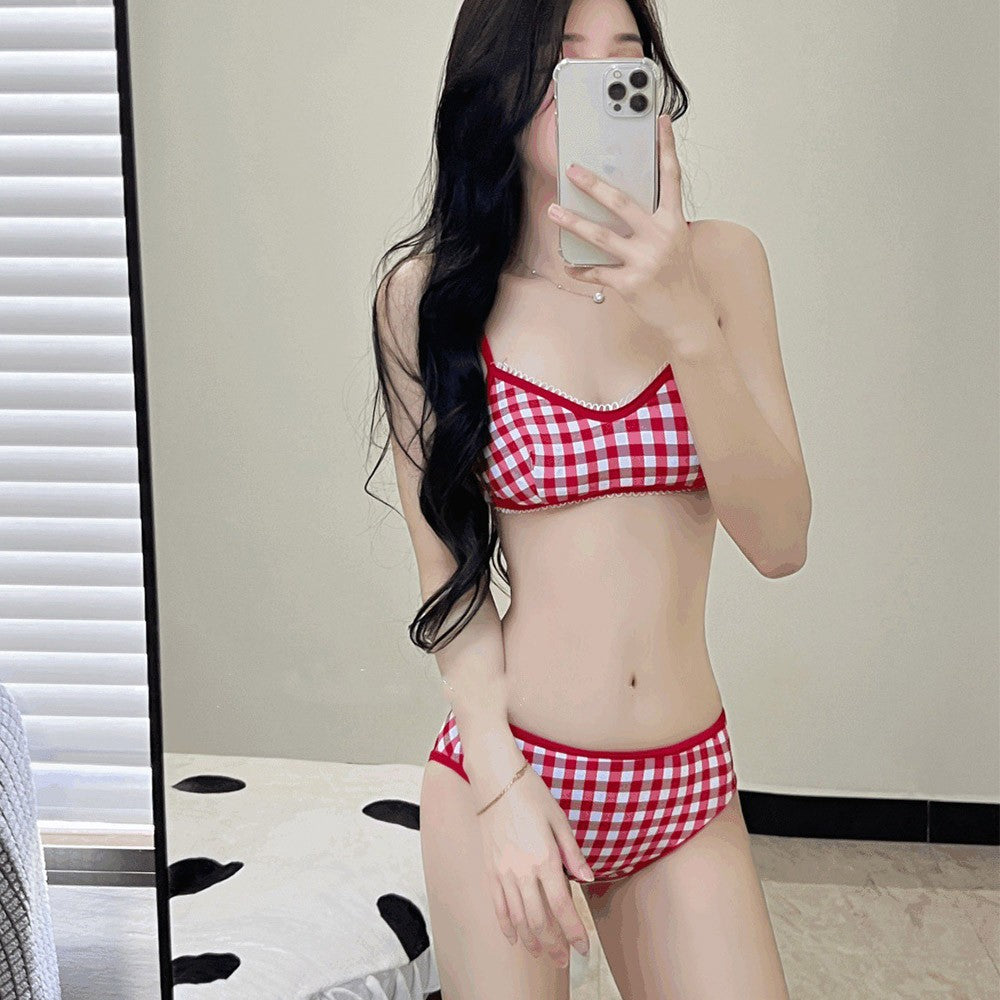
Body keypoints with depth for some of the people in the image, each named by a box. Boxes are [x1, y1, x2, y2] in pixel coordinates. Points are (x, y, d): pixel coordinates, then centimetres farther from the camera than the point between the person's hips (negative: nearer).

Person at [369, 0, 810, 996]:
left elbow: (779, 540, -10)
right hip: (509, 769, -1)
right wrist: (505, 784, -10)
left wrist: (686, 321, -20)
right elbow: (447, 568, -3)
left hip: (688, 786, 2)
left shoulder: (720, 260, -2)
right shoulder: (428, 296, -5)